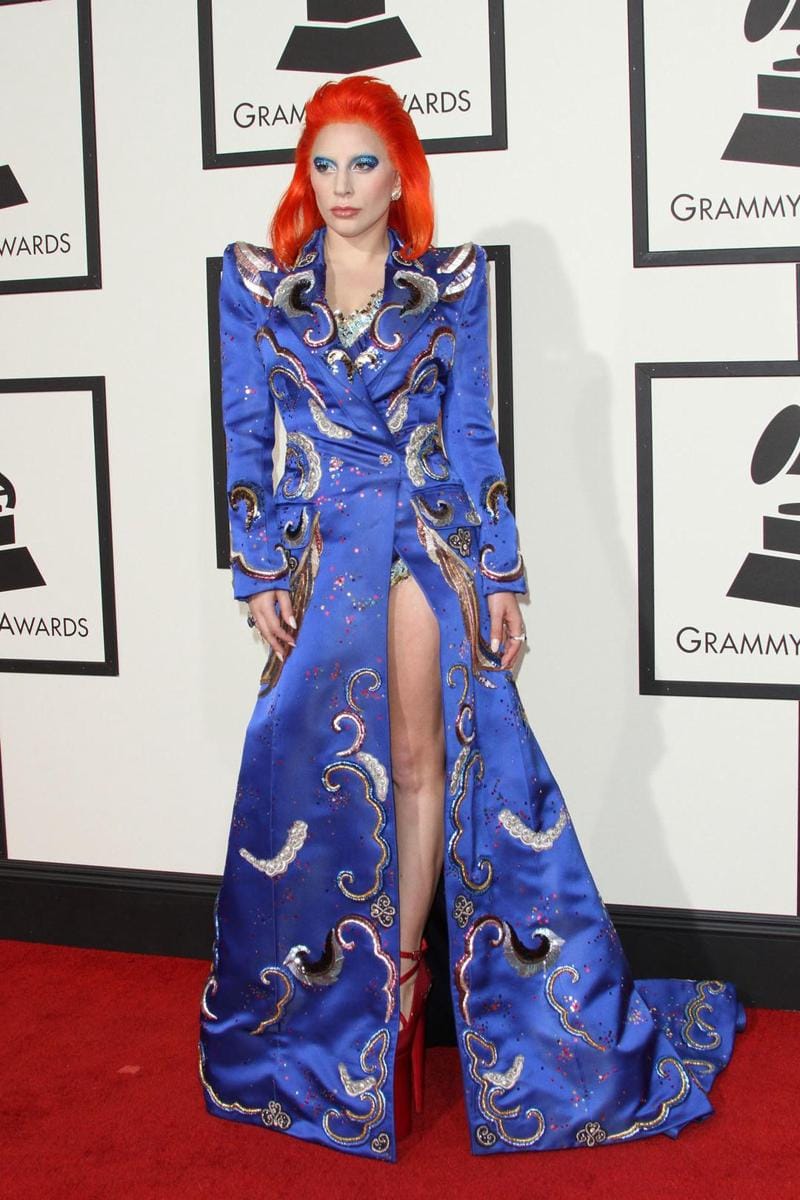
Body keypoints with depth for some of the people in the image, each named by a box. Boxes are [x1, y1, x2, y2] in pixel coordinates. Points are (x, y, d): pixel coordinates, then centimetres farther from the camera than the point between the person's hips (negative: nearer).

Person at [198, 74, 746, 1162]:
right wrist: (260, 575, -1)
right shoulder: (257, 282, 5)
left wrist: (502, 574, 0)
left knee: (425, 755, 1)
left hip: (432, 542, 0)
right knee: (330, 760, 2)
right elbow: (246, 436, 5)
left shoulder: (452, 281, 4)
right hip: (321, 550, 1)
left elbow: (475, 435, 4)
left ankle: (402, 964, 17)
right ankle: (395, 987, 18)